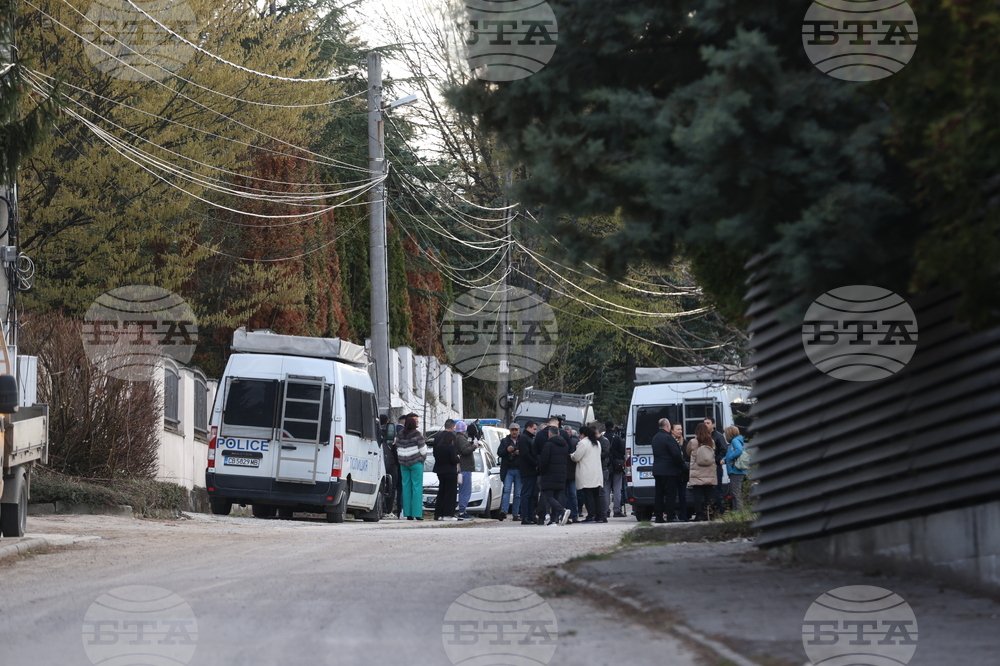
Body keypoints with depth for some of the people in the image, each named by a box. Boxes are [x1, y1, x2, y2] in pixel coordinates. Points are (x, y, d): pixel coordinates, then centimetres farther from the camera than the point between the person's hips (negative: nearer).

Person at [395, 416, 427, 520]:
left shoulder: (400, 435, 4)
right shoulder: (417, 434, -10)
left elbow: (398, 450, 9)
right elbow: (423, 449, -6)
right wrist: (422, 458, 13)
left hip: (403, 464, 5)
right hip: (416, 463, -5)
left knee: (406, 486, 7)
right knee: (417, 487, -2)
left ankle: (408, 514, 6)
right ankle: (417, 514, -7)